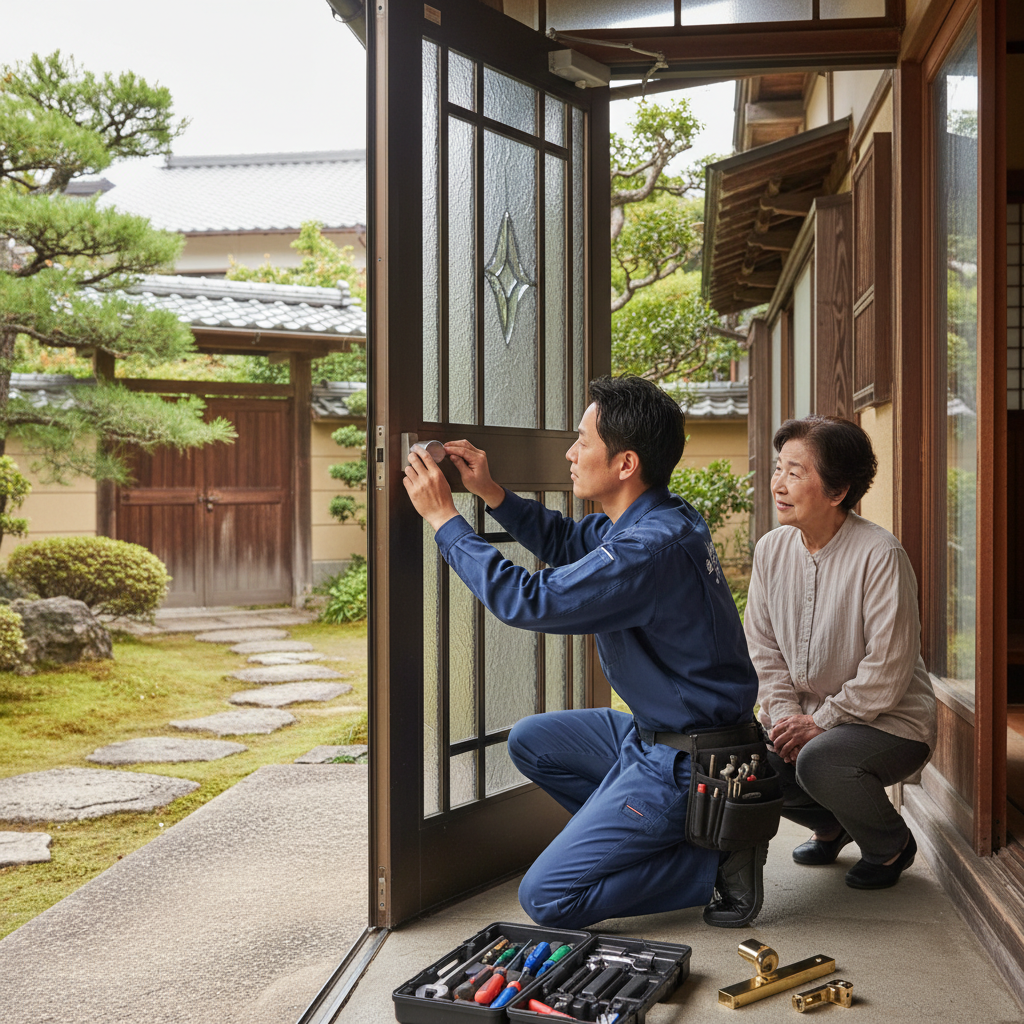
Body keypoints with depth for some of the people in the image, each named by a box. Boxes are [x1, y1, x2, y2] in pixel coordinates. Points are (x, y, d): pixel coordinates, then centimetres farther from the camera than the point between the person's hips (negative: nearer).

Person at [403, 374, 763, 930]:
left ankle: (716, 864, -2)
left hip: (685, 762, -9)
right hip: (657, 731, 10)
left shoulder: (651, 549, -28)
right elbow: (563, 540, 19)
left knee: (545, 898, -7)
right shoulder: (655, 519, 4)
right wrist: (491, 493, 4)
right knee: (531, 740, 19)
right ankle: (666, 835, 13)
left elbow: (528, 601, -26)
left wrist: (444, 518, -16)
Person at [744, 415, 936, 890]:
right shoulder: (771, 549, 0)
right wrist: (784, 714, -9)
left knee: (819, 762, -34)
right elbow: (763, 647, 5)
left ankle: (892, 844, 1)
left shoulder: (879, 555, -19)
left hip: (890, 722, -6)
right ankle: (831, 827, 18)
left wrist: (819, 723, -21)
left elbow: (888, 668, -20)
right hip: (805, 720, 6)